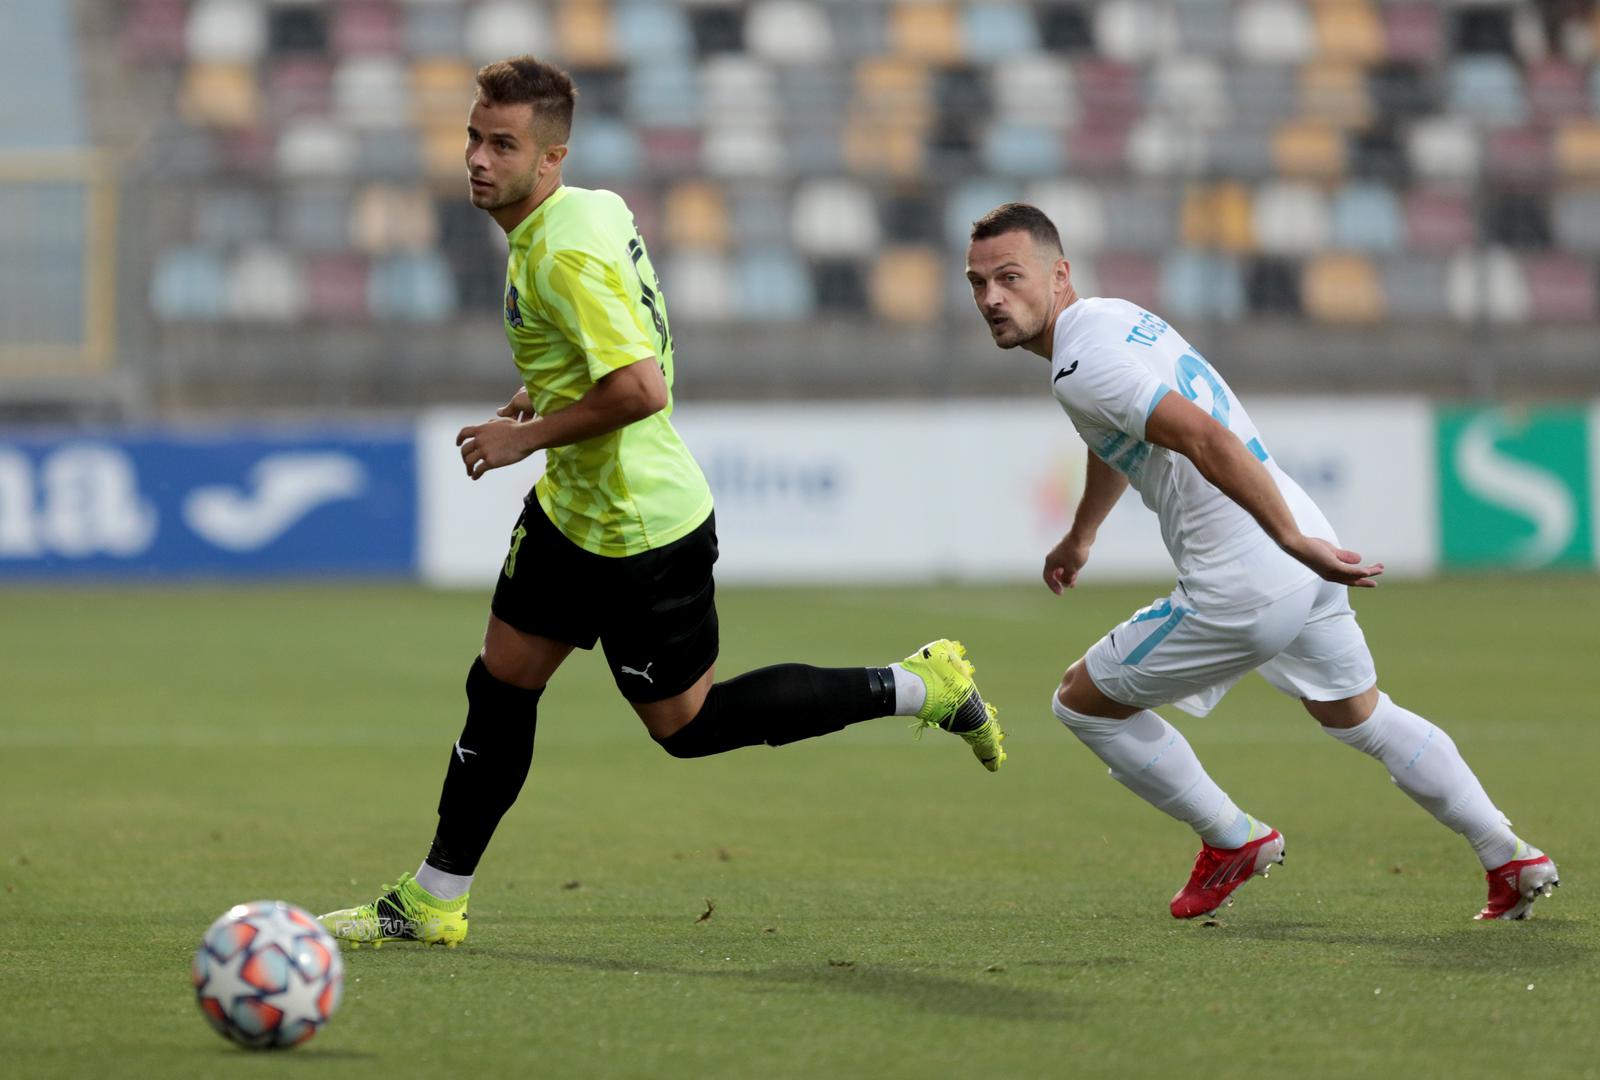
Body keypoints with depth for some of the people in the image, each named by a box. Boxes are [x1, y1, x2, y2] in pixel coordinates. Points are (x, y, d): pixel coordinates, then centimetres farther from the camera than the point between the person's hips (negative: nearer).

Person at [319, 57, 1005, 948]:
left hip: (638, 531, -10)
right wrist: (537, 398, 12)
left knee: (686, 723, 3)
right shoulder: (596, 207, 4)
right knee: (500, 683, 11)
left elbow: (641, 389, -33)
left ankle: (917, 687, 10)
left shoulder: (566, 254, -26)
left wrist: (527, 436, -21)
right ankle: (433, 901, 19)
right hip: (573, 508, 10)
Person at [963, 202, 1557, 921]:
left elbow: (1206, 438, -29)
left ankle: (1232, 839, 19)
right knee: (1361, 719, 29)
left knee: (1081, 700, 9)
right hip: (1308, 554, 10)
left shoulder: (1081, 368, -16)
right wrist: (1080, 535, 49)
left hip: (1244, 588, -9)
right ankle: (1512, 860, 30)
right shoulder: (1113, 316, 15)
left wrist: (1294, 542, -31)